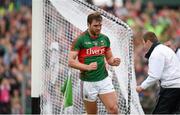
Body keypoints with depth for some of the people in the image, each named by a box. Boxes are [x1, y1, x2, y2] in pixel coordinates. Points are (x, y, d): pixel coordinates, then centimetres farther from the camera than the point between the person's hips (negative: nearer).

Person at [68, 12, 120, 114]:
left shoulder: (105, 39, 7)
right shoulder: (80, 40, -8)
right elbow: (71, 61, -12)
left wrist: (114, 61, -6)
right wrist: (87, 67, -26)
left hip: (104, 80, 3)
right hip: (88, 82, -3)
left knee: (113, 109, -12)